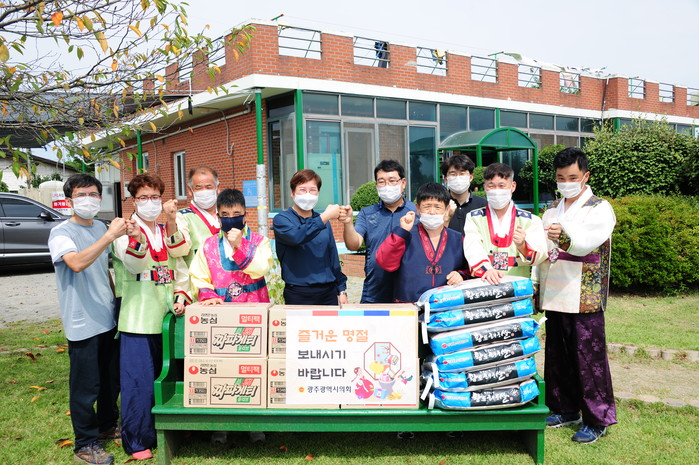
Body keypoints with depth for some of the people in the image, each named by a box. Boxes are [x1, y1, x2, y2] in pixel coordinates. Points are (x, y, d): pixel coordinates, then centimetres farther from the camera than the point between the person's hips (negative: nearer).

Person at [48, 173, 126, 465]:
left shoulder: (100, 228, 10)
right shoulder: (61, 233, -12)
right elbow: (77, 263, -32)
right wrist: (109, 236, -36)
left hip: (108, 318, 7)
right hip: (82, 323, -7)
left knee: (110, 380, 19)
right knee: (85, 386, 2)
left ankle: (107, 425, 38)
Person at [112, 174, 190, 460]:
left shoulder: (169, 231, 10)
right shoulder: (125, 230, -3)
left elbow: (181, 269, 1)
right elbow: (134, 265, -20)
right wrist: (135, 238, -38)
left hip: (167, 316, 5)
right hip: (139, 318, -5)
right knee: (139, 380, -3)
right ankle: (137, 441, 10)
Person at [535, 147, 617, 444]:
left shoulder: (600, 209, -4)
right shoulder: (552, 212, 15)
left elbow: (586, 242, -25)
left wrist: (564, 238, -45)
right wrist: (538, 291, 14)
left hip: (584, 299, -6)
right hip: (554, 297, 6)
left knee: (588, 358, -2)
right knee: (558, 356, 12)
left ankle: (597, 419, 9)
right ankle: (565, 409, 26)